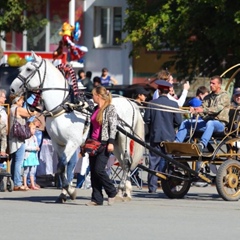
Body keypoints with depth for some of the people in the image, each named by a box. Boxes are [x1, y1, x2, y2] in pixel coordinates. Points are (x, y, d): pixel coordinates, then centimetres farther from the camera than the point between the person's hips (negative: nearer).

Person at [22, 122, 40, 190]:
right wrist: (34, 148, -19)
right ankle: (25, 185, 3)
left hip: (34, 156, 8)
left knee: (33, 171, 10)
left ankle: (33, 185, 14)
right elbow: (25, 147, -19)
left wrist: (37, 148, -2)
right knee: (26, 171, -1)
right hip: (28, 155, -8)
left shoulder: (34, 137, 14)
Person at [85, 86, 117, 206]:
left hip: (104, 143, -8)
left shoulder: (110, 108, -6)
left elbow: (113, 126, -13)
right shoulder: (96, 109, 17)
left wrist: (111, 142, -20)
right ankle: (96, 199, 6)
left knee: (99, 170, -14)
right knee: (93, 171, 4)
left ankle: (112, 192, 6)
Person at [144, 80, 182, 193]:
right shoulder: (173, 104, -7)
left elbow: (146, 119, -3)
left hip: (155, 136, 1)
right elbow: (178, 121, -6)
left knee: (154, 161, 4)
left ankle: (152, 187, 3)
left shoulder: (152, 103, -4)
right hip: (169, 136, 0)